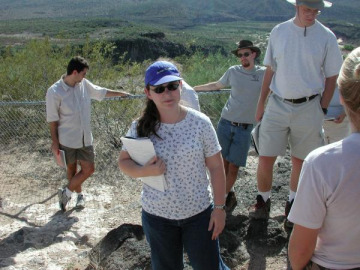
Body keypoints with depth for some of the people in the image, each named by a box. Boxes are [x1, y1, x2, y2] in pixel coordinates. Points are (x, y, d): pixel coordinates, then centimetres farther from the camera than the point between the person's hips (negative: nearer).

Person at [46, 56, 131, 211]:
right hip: (67, 140, -5)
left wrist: (121, 93, 27)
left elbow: (101, 92, 17)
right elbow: (52, 120, -10)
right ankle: (79, 194, 33)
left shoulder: (84, 84, -2)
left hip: (85, 138, 5)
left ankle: (67, 192, 22)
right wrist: (55, 142, -8)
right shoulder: (54, 91, -16)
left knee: (89, 169, 5)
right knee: (71, 169, 12)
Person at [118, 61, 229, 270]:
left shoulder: (200, 122, -11)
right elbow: (124, 161, 1)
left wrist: (219, 207, -5)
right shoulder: (141, 127, -9)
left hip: (199, 213, -1)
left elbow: (216, 167, -5)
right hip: (157, 216, 2)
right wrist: (144, 171, -20)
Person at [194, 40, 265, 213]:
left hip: (244, 128, -2)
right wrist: (194, 88, 24)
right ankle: (229, 194, 21)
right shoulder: (233, 71, 5)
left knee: (234, 166, -1)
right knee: (223, 161, 4)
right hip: (225, 123, 2)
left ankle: (225, 195, 16)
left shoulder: (263, 74, 0)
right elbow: (216, 85, 21)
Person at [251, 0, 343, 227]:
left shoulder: (326, 36, -4)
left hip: (308, 108, -1)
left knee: (300, 161, 10)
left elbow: (332, 77, 2)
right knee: (266, 158, 1)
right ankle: (263, 201, 23)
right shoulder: (279, 31, 2)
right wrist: (261, 103, 9)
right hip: (277, 105, 2)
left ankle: (292, 205, 30)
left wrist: (322, 110, -3)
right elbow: (270, 70, 9)